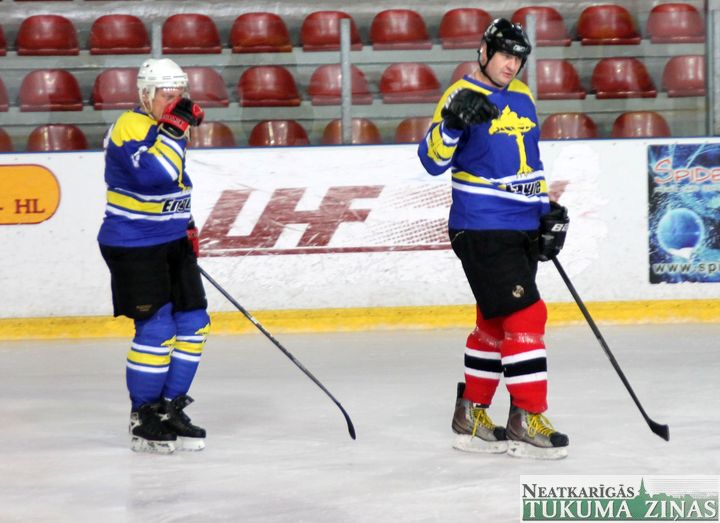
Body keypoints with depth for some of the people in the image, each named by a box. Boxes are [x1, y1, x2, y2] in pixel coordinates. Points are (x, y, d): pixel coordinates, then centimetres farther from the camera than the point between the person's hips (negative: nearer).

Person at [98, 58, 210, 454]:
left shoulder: (165, 127, 12)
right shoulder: (130, 127, -17)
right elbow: (154, 174, -35)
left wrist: (186, 224, 23)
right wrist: (174, 128, -32)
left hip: (173, 242, 9)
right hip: (133, 246, -9)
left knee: (192, 325, 7)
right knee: (156, 330, -11)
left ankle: (170, 409, 18)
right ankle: (143, 420, 2)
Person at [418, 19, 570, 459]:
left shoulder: (522, 98, 13)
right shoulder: (463, 96, -11)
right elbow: (433, 161, -17)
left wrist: (548, 209, 16)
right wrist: (452, 123, -35)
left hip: (523, 230, 8)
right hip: (482, 230, -8)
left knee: (496, 322, 14)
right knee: (525, 316, -13)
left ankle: (471, 415, 24)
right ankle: (526, 420, -9)